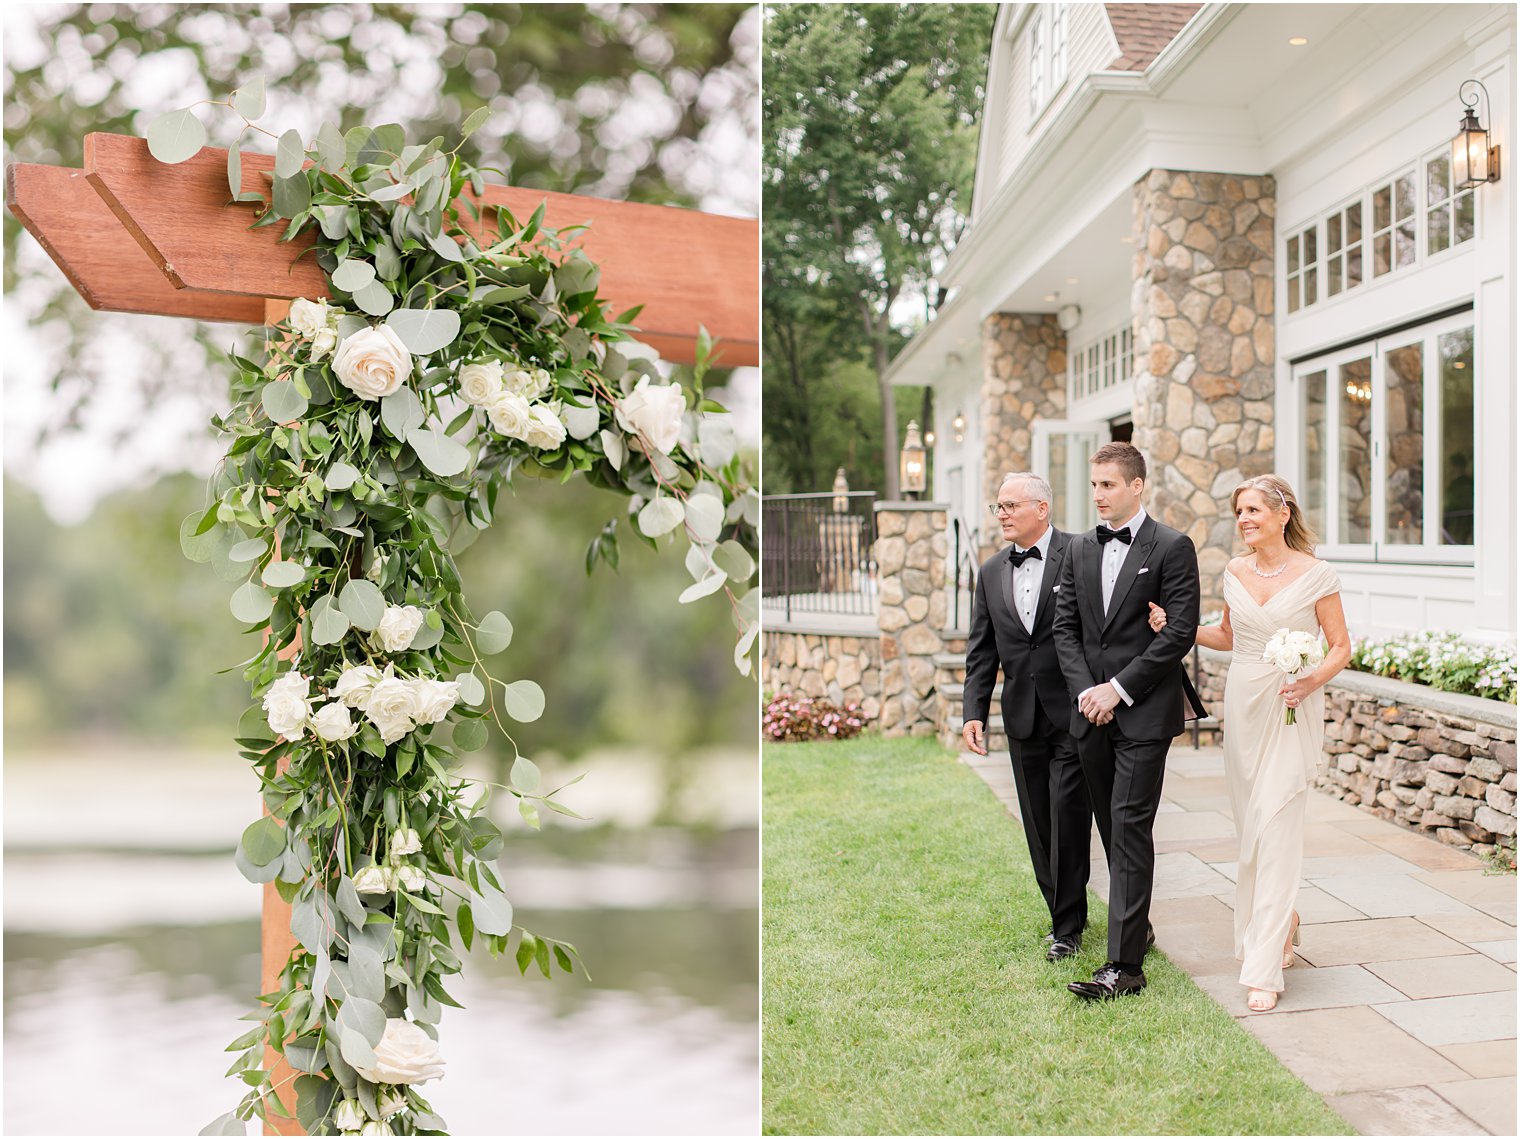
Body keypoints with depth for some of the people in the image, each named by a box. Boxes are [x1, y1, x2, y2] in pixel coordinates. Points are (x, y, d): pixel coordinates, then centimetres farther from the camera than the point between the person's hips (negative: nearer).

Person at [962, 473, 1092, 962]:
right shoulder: (991, 572, 11)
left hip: (1075, 711, -5)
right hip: (1023, 718, 6)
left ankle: (1067, 925, 9)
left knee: (1068, 815, -5)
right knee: (1039, 824, 11)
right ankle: (1065, 914, 26)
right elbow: (981, 649, 11)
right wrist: (974, 712, 3)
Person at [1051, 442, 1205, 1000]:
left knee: (1130, 829, -8)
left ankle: (1124, 964, -7)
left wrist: (1118, 689, -14)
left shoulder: (1172, 547, -5)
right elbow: (1065, 628, 9)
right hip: (1092, 710, 6)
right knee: (1112, 827, 14)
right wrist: (1086, 691, -5)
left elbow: (1179, 632, -11)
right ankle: (1137, 924, 32)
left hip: (1145, 713, -6)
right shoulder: (1079, 550, 12)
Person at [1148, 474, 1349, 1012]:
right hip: (1243, 704, 5)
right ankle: (1282, 921, 35)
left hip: (1292, 710, -5)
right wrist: (1177, 629, 5)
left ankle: (1263, 968, -6)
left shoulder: (1316, 574, -6)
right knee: (1250, 822, 10)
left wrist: (1312, 680, -20)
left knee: (1274, 827, -10)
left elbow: (1341, 646, -2)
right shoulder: (1235, 573, 7)